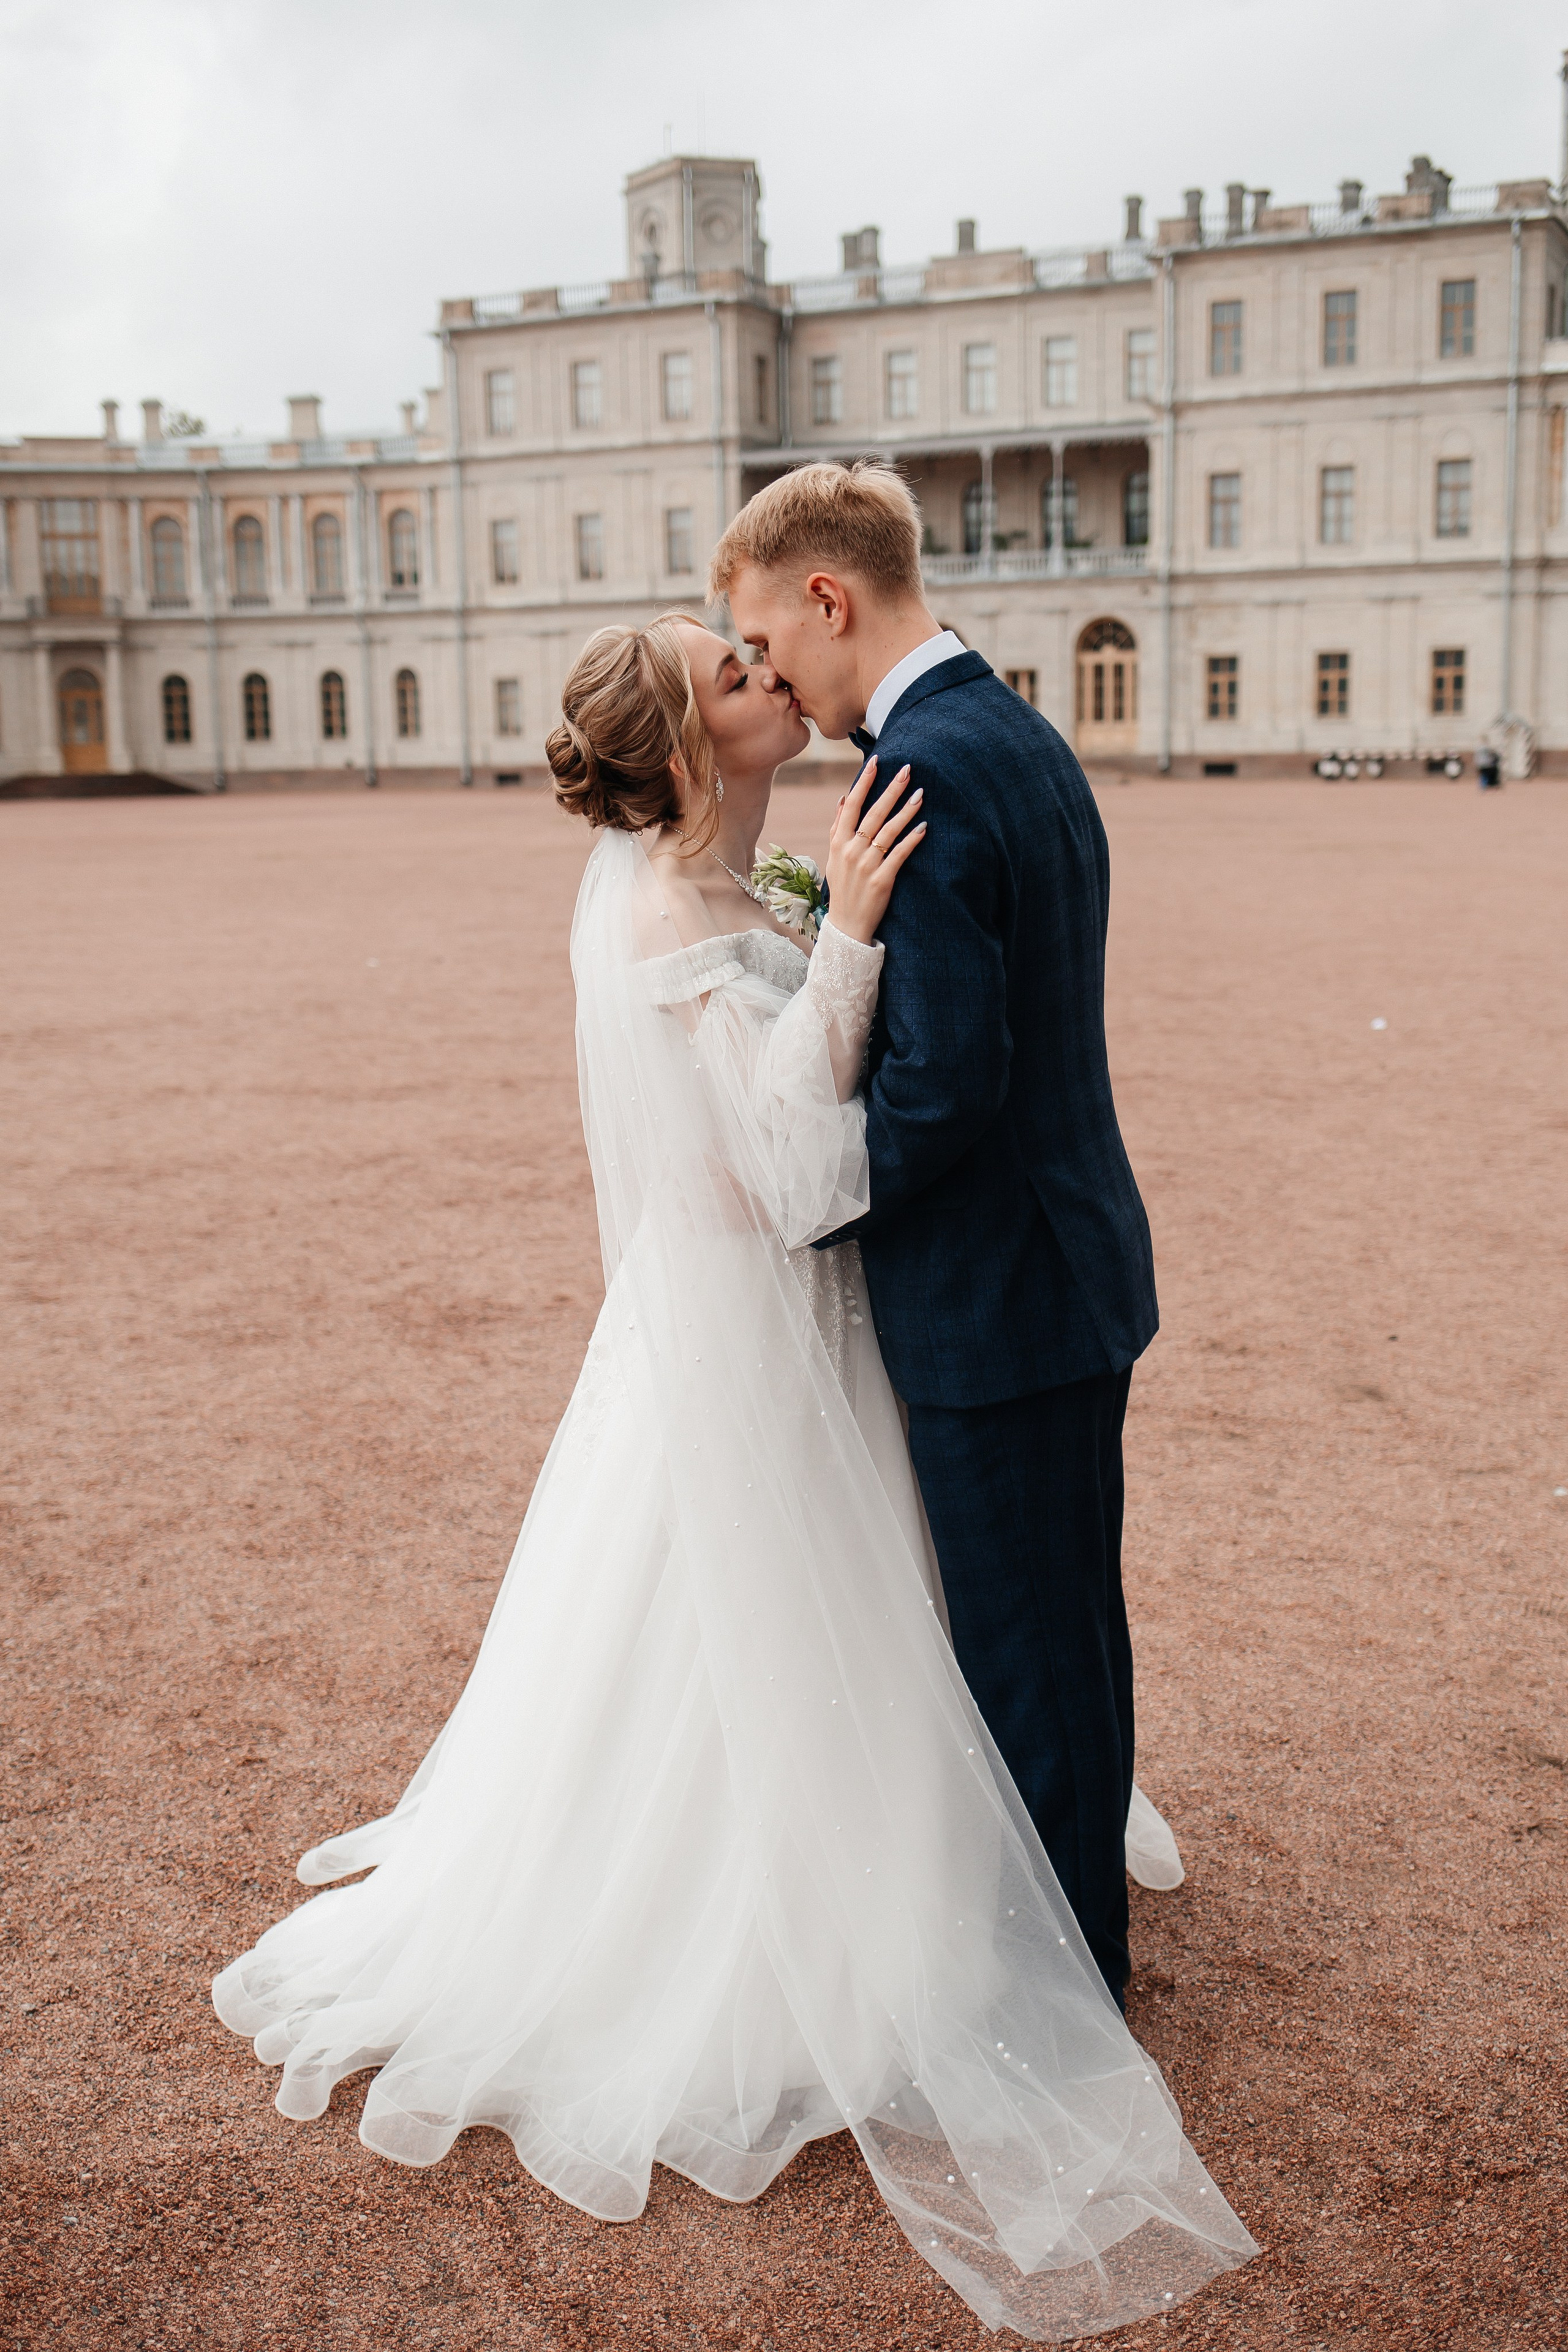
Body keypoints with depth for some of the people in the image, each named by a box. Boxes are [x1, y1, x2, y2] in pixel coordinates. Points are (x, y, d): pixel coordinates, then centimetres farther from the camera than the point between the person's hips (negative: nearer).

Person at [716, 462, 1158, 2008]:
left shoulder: (924, 772, -22)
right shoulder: (1019, 734, 10)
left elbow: (944, 1080, -27)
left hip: (996, 1297, -10)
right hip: (1075, 1256, 10)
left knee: (1028, 1652, 6)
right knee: (1068, 1621, 23)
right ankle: (1086, 1910, 42)